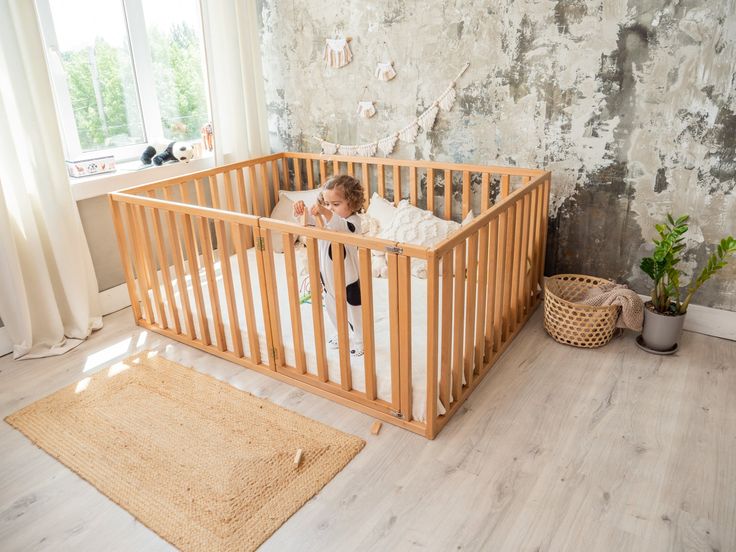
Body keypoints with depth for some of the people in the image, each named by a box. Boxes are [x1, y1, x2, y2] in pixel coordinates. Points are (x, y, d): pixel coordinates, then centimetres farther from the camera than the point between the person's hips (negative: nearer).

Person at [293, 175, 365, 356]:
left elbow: (343, 227, -45)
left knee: (353, 311, 13)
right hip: (328, 277, 7)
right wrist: (300, 210, -34)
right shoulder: (323, 217, -3)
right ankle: (340, 335, 51)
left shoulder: (353, 221, -22)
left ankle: (359, 341, 36)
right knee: (332, 309, 25)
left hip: (348, 279, -6)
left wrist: (326, 213, -61)